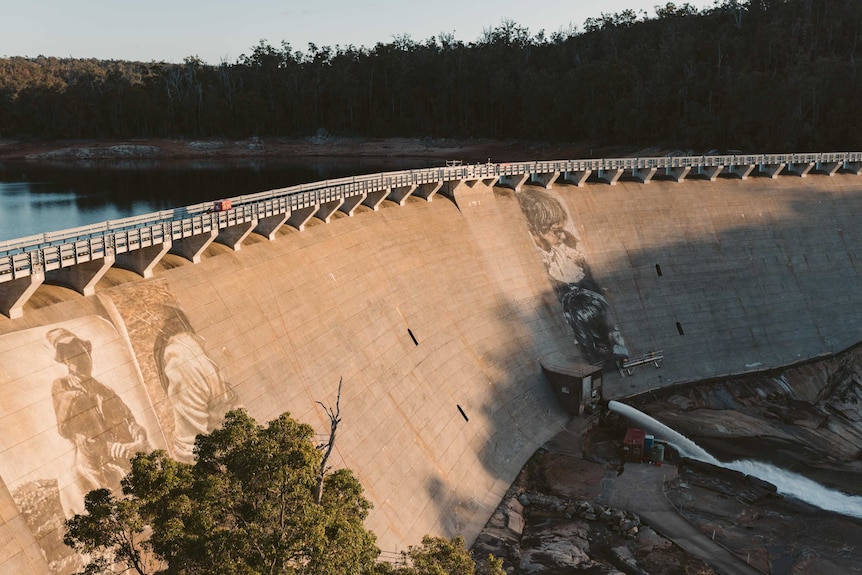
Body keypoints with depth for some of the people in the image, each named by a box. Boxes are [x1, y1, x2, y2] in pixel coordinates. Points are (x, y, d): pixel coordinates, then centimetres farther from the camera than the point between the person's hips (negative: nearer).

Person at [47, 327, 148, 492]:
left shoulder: (106, 391, 21)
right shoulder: (61, 387, 6)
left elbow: (130, 421, 14)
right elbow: (67, 429, -3)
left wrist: (140, 441, -12)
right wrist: (113, 449, -14)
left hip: (131, 458, 5)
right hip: (96, 464, -5)